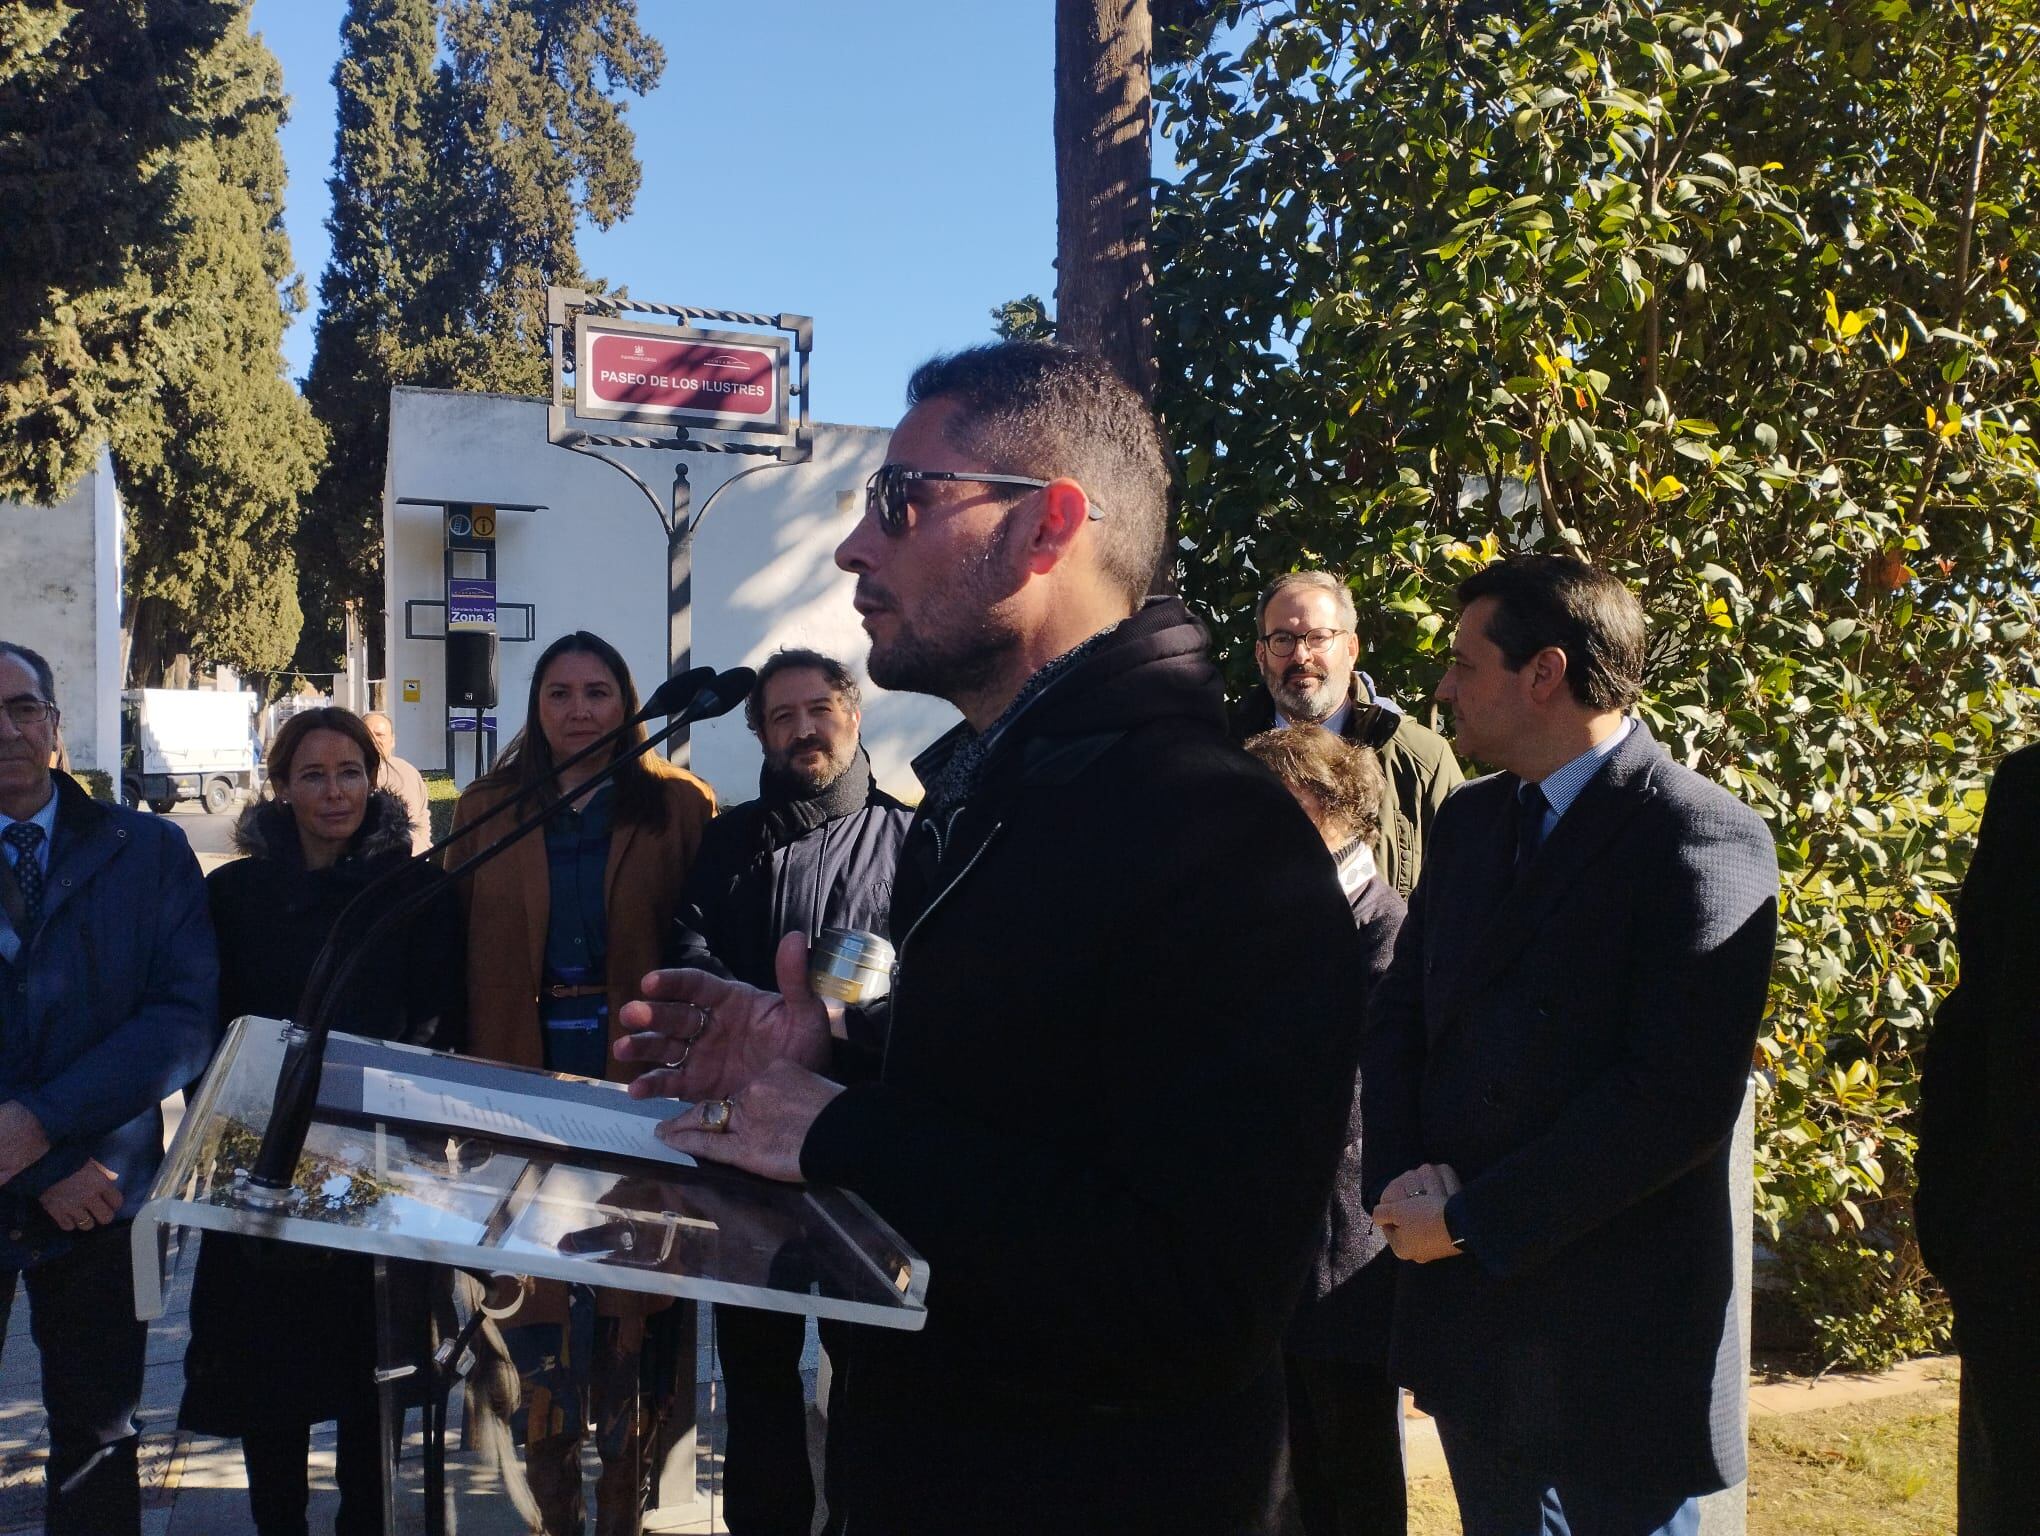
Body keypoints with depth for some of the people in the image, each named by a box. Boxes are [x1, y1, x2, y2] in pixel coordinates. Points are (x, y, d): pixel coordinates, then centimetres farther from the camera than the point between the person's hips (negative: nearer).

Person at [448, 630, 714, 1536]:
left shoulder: (680, 807, 1)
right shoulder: (488, 810, 8)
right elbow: (459, 953, 5)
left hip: (639, 1078, -1)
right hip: (523, 1074, 2)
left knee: (632, 1307, 3)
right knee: (537, 1300, 5)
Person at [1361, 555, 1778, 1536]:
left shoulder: (1704, 840, -14)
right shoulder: (1470, 819, 10)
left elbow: (1679, 1097, -22)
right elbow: (1400, 1007, 11)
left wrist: (1470, 1219, -18)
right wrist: (1403, 1176, -7)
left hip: (1620, 1341, -6)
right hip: (1466, 1304, 7)